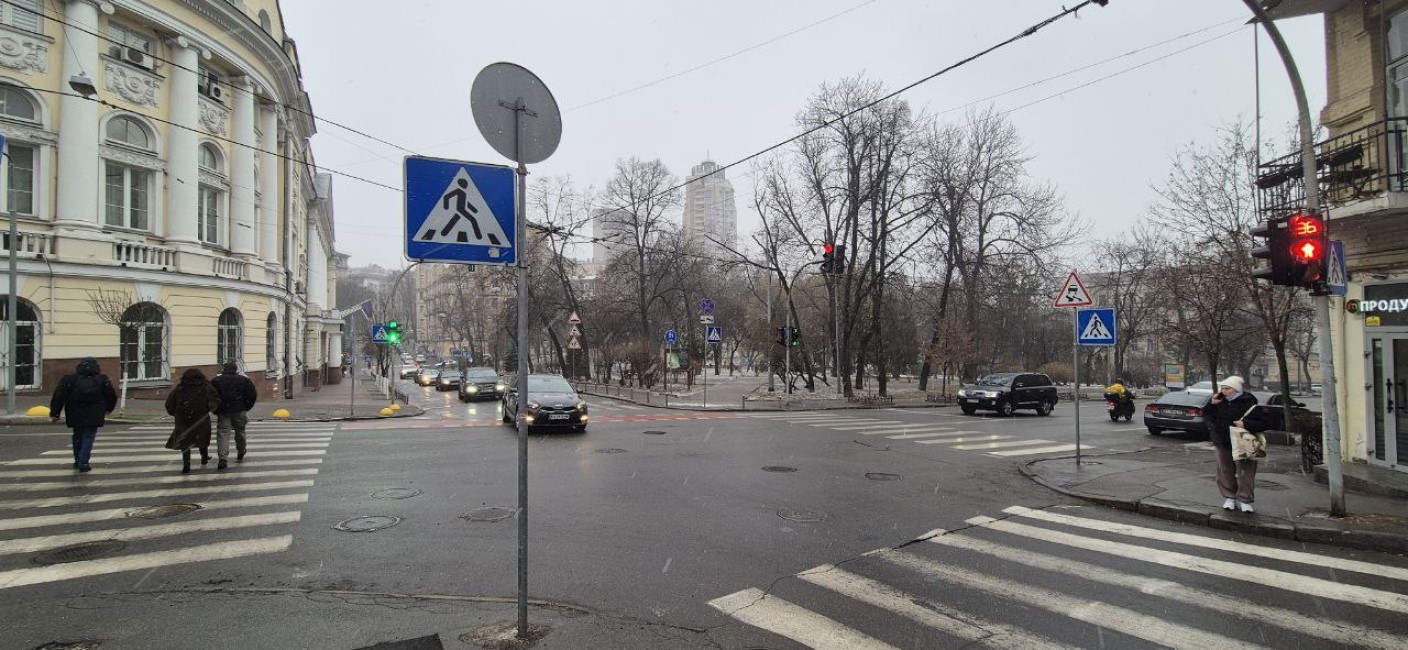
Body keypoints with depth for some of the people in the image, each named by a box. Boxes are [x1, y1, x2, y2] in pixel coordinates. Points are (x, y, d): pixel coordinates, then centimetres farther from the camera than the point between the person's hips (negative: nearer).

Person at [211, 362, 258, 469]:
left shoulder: (216, 380, 4)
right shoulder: (243, 380, 3)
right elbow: (253, 394, -1)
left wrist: (215, 409, 8)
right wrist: (247, 407, 9)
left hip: (223, 412, -1)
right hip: (239, 411, 1)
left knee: (222, 433, -4)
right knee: (240, 432, 18)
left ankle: (222, 459, -17)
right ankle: (240, 454, 34)